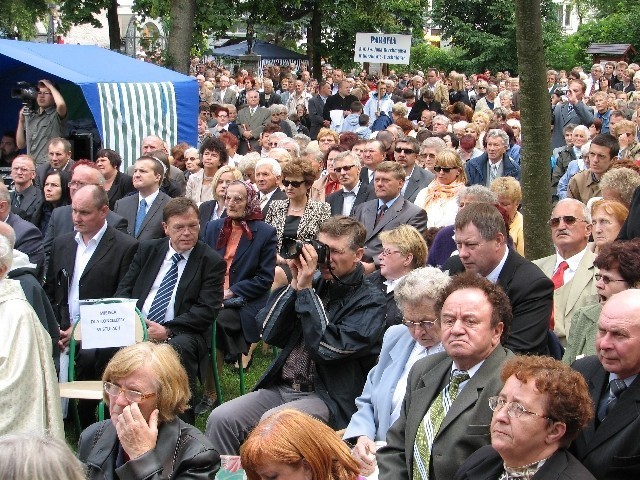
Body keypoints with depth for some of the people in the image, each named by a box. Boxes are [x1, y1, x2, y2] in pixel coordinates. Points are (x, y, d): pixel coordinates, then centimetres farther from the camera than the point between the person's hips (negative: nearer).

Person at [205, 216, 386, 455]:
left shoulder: (369, 301, -3)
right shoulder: (316, 285, 13)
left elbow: (328, 349, -16)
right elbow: (270, 334, 7)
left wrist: (305, 290, -12)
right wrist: (296, 285, -2)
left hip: (328, 398, -6)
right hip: (280, 388, 6)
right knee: (220, 419, -16)